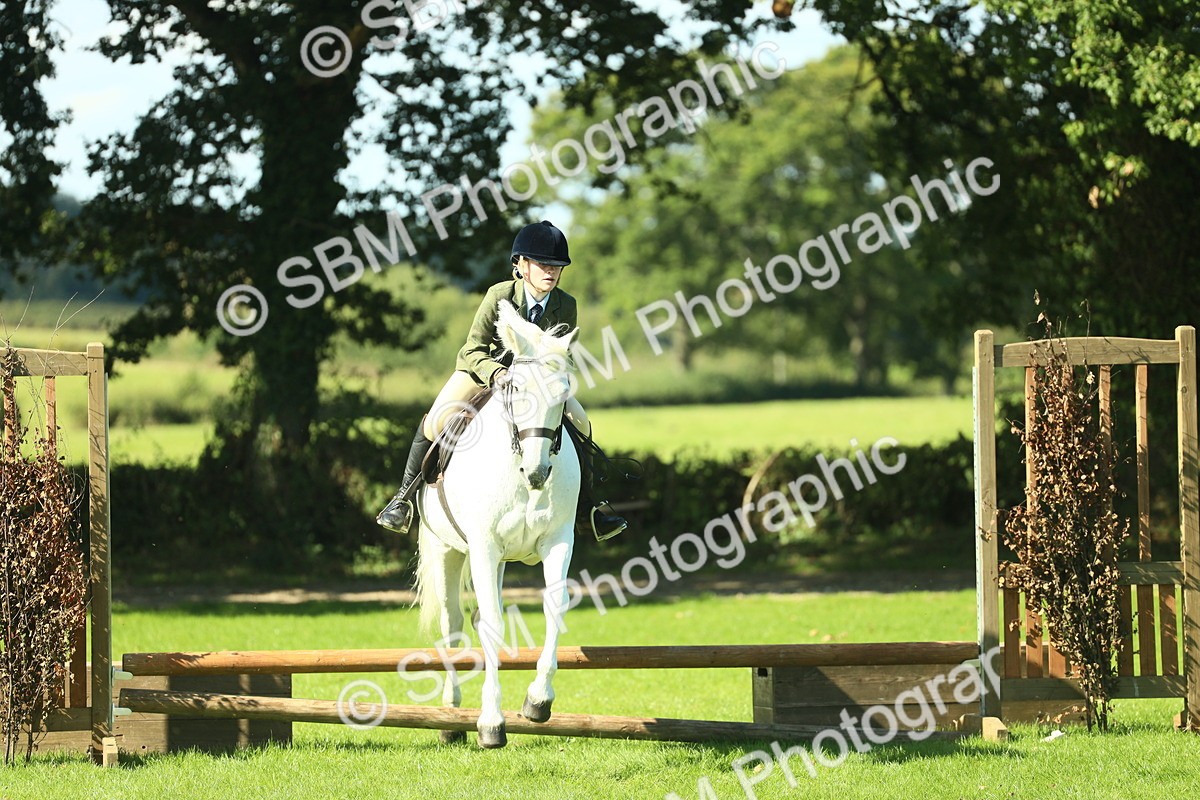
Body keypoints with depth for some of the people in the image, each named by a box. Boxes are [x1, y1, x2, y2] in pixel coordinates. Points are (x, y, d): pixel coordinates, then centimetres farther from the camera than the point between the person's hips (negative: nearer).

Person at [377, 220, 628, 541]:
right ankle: (404, 499, -3)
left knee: (580, 424, -8)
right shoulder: (500, 296, -28)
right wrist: (497, 374, -45)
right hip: (484, 368, -3)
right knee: (436, 421, -23)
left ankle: (586, 512, 9)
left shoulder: (566, 306, -21)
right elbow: (472, 351, -25)